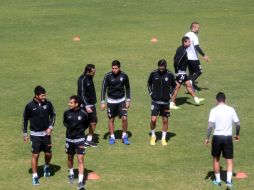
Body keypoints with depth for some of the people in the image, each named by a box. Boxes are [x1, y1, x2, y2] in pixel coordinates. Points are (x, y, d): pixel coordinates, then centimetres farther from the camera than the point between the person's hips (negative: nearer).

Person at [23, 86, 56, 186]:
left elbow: (53, 115, 10)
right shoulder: (30, 106, -11)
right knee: (35, 155, -2)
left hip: (46, 133, 3)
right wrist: (25, 134, 2)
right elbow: (25, 119, 0)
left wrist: (50, 127, -2)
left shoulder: (48, 104, -5)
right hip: (35, 134, -3)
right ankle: (35, 176, 8)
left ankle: (46, 167, 41)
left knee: (48, 154, 9)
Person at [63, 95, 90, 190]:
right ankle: (71, 174, 43)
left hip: (80, 140, -3)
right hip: (69, 139, 3)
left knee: (80, 159, -8)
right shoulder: (67, 113, -7)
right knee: (70, 158, 18)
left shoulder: (83, 114, -12)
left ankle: (80, 181, -9)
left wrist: (80, 129, 3)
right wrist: (69, 128, 5)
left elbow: (87, 123, 7)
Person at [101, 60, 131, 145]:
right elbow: (103, 88, -5)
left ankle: (124, 136, 10)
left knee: (124, 118, -9)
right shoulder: (108, 76, -11)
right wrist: (103, 102, -9)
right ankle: (112, 137, 21)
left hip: (121, 100, 1)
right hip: (111, 101, 0)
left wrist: (128, 100, 6)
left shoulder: (124, 76, -6)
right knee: (111, 119, 7)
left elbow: (127, 88, 7)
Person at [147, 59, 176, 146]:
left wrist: (170, 94, 1)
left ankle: (163, 138, 19)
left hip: (165, 102, 0)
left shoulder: (170, 75, -6)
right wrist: (151, 93, 3)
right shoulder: (153, 73, -5)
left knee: (165, 120, 6)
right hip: (155, 101, 0)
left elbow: (173, 86, 10)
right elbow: (149, 84, 12)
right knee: (153, 119, -7)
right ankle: (153, 136, 16)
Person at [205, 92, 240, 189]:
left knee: (216, 158, 17)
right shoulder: (231, 110, 0)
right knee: (229, 160, 7)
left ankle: (218, 180, 24)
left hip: (217, 137, -1)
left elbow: (210, 125, -14)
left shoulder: (214, 110, -8)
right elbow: (238, 124, 4)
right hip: (228, 137, 1)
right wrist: (237, 134, 21)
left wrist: (207, 138, -3)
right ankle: (229, 180, -8)